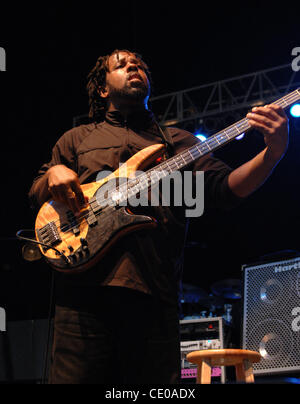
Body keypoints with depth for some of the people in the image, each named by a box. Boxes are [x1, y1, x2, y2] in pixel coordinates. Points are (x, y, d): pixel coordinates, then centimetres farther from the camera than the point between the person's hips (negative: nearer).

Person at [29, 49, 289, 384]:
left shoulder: (177, 141, 22)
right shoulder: (77, 139, 25)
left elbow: (224, 188, 8)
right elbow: (35, 193, 23)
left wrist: (273, 152, -10)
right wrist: (54, 173, -1)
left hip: (154, 290, 1)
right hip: (85, 283, 0)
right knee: (76, 376, -10)